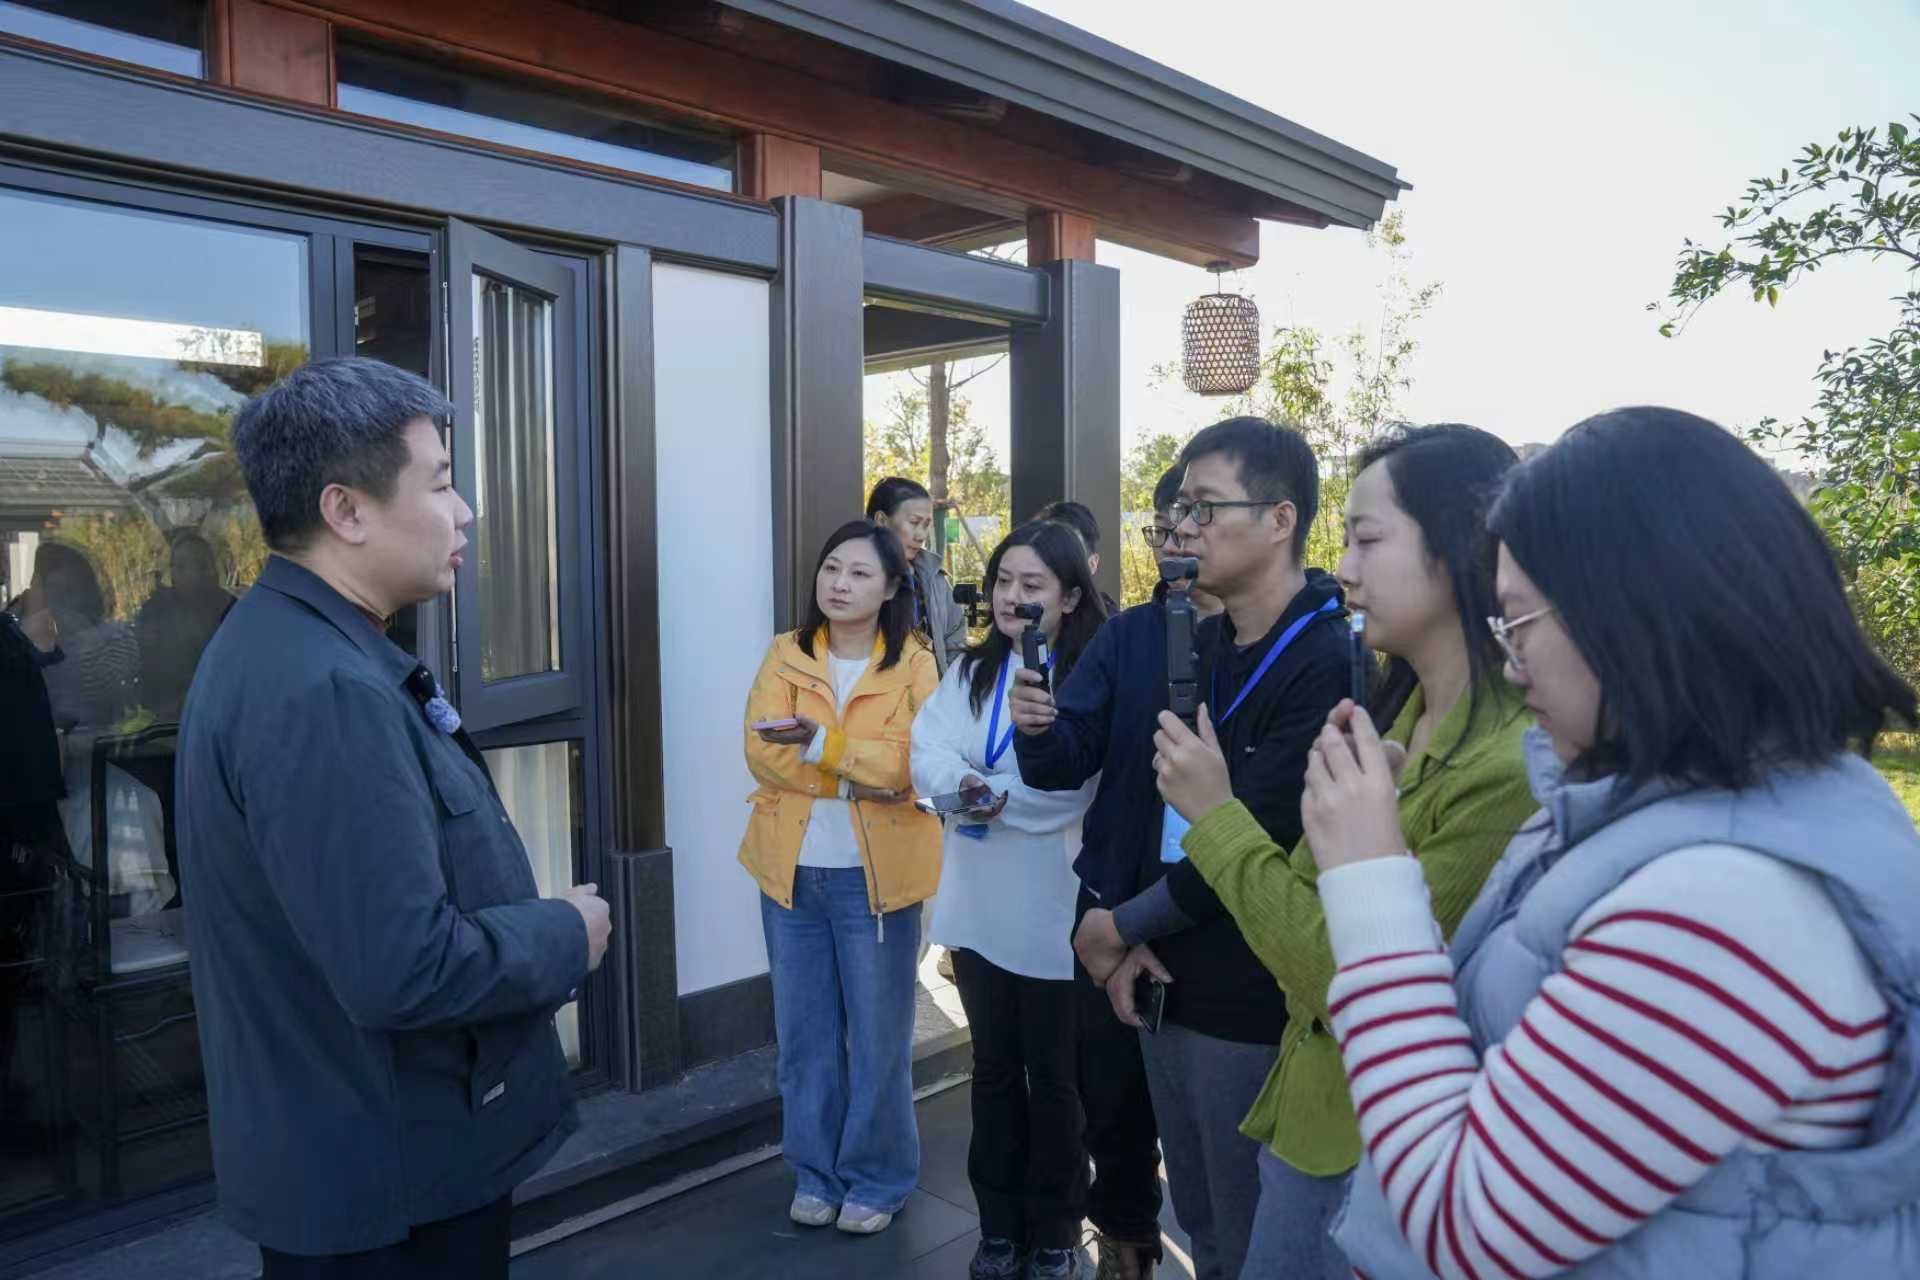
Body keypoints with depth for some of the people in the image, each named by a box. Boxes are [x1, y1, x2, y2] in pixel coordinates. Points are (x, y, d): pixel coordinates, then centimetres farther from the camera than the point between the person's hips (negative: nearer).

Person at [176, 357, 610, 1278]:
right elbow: (405, 971, -33)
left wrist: (537, 922, 7)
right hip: (387, 1176, -10)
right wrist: (565, 936, -17)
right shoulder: (324, 690, -29)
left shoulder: (293, 646, 5)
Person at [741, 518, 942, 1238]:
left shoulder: (913, 663, -2)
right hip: (793, 871, 3)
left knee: (878, 1035, 7)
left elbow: (917, 762, -15)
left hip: (876, 874, -2)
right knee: (803, 1032, 13)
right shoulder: (785, 654, 4)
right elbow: (764, 753, -9)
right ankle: (814, 1172, 29)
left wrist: (822, 743, -22)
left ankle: (877, 1178, 25)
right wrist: (867, 773, -17)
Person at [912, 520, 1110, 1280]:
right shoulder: (970, 671, 8)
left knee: (1052, 1072, 10)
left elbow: (1074, 786, -21)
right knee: (994, 1066, 16)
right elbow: (928, 750, -7)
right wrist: (969, 783, -26)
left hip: (1052, 910, -5)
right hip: (978, 904, 5)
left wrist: (989, 794, -17)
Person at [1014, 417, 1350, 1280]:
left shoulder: (1331, 665, -20)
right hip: (1170, 980, 8)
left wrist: (1124, 924, -11)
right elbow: (1072, 764, 9)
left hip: (1255, 1003, -8)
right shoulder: (1197, 646, 8)